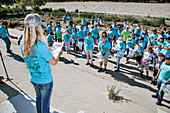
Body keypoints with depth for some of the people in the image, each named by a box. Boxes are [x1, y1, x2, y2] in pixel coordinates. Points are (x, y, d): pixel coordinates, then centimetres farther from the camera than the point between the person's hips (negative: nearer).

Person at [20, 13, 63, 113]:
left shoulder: (23, 44, -9)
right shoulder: (41, 46, -31)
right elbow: (53, 62, -20)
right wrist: (59, 54, -1)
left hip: (33, 79, 7)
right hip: (45, 80, -7)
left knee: (38, 98, 28)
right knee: (45, 101, 15)